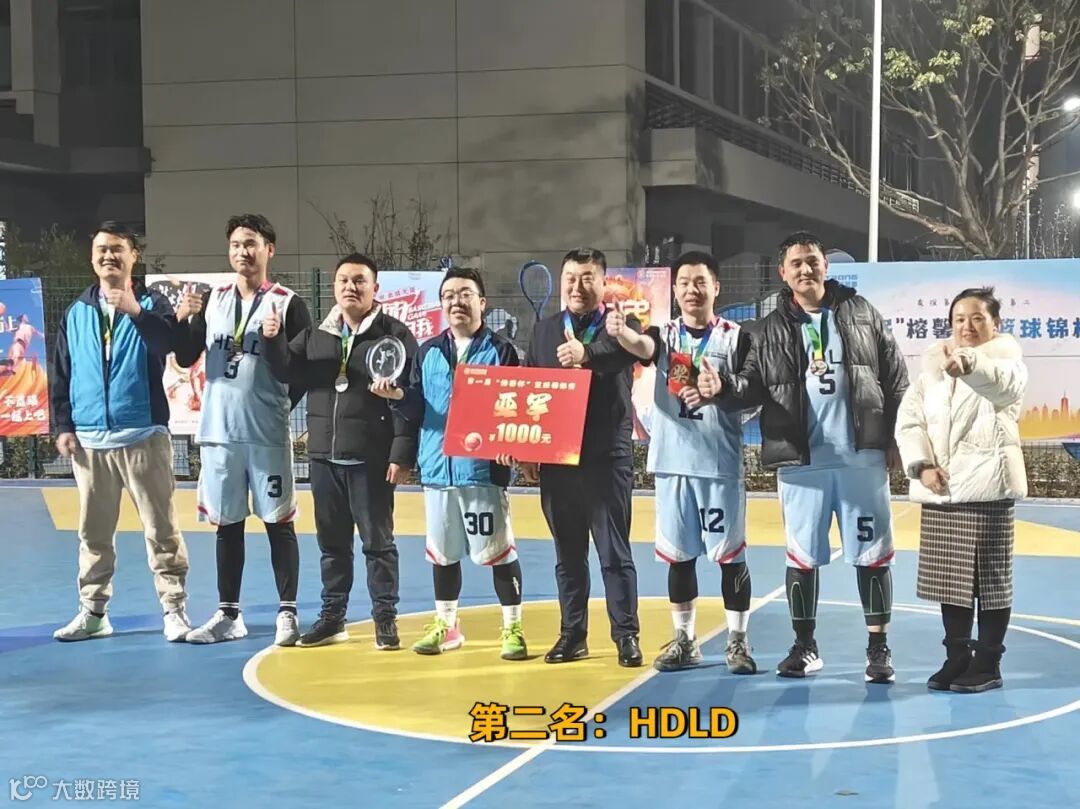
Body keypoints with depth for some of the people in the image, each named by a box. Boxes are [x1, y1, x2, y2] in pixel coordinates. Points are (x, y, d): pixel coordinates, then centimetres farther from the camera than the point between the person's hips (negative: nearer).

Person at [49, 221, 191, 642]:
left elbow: (170, 344, -18)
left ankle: (174, 610, 2)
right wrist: (63, 426, 3)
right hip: (89, 439, 3)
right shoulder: (77, 312, 11)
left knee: (161, 528, -2)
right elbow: (60, 374, 11)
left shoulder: (151, 304, 2)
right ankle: (93, 612, 16)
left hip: (144, 435, -3)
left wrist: (136, 312, -32)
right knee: (93, 531, 9)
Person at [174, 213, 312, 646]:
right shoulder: (212, 300, 9)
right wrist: (183, 320, -9)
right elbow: (186, 359, 6)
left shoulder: (288, 304, -4)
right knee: (227, 524, 10)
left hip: (268, 433, -4)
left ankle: (287, 613, 7)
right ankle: (228, 614, 18)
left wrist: (282, 408, -13)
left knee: (278, 522, 1)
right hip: (218, 431, 4)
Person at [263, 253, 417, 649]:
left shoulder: (394, 335, -5)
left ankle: (385, 618, 11)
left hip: (371, 460, -5)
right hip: (324, 457, 5)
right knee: (331, 541, 13)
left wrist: (402, 454, -15)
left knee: (377, 541, 2)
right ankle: (332, 617, 22)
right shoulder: (315, 335, 13)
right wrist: (273, 341, -9)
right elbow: (288, 371, 11)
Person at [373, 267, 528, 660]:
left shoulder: (501, 350, -2)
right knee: (442, 552, 13)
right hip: (437, 468, 5)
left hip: (484, 468, -4)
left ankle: (512, 628, 9)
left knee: (499, 551, -1)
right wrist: (398, 396, -10)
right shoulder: (428, 352, 11)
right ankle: (446, 625, 26)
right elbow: (418, 408, 10)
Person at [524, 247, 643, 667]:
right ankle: (572, 634, 17)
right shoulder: (544, 330, 12)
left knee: (614, 551, -1)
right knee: (567, 553, 10)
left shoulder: (620, 325, -1)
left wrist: (587, 354, -45)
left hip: (607, 458, -4)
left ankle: (626, 635, 5)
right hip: (556, 458, 4)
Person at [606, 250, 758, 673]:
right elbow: (641, 346, -19)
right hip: (673, 462, 3)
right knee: (678, 554, 9)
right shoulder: (665, 334, 5)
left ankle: (738, 642, 11)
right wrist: (621, 332, -42)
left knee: (731, 554, 1)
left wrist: (719, 392, -20)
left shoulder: (736, 337, 0)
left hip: (721, 462, -3)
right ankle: (684, 640, 20)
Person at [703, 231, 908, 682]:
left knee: (872, 553, 4)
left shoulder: (861, 314, 6)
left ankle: (878, 648, 13)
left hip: (862, 457, -1)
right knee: (802, 555, 7)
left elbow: (896, 379, 6)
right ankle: (804, 646, 19)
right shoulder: (771, 331, 7)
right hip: (801, 461, 1)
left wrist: (896, 439, 0)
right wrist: (725, 385, -20)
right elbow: (755, 387, 2)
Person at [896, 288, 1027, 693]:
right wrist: (921, 465, -9)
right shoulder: (934, 362, 11)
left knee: (989, 577, -1)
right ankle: (957, 658, 23)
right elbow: (909, 418, 8)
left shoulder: (1004, 357, -4)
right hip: (940, 489, 5)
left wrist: (968, 366, -52)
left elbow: (1005, 380, -29)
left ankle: (987, 664, 9)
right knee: (949, 577, 11)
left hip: (986, 487, -5)